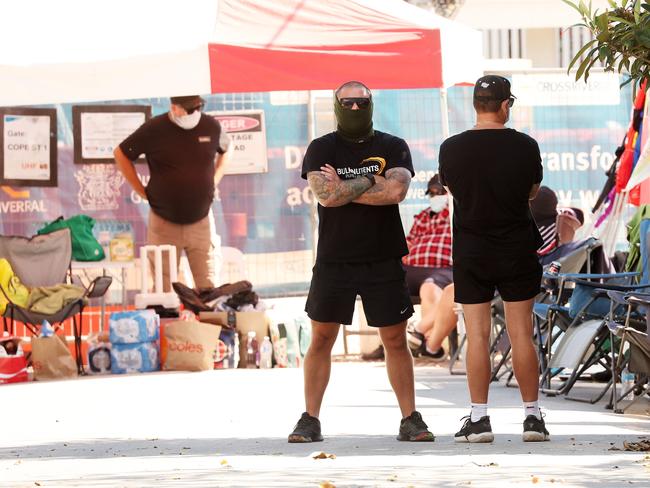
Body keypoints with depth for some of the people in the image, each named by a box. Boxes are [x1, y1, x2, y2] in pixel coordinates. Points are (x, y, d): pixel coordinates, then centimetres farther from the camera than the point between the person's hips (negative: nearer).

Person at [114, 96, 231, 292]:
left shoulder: (211, 126, -1)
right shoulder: (153, 129, -9)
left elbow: (225, 149, 22)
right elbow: (121, 154, 4)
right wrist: (142, 191, 1)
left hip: (201, 222, 2)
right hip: (164, 222, -2)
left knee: (209, 287, -1)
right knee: (162, 290, -1)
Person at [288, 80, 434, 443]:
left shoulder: (393, 147, 4)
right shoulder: (321, 149, 3)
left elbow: (397, 191, -14)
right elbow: (325, 195, -14)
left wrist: (342, 188, -10)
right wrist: (371, 181, -9)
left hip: (383, 261, 0)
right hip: (333, 260, 0)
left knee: (396, 340, 2)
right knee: (321, 339, 2)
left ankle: (410, 419, 8)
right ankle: (310, 420, 8)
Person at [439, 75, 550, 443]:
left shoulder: (452, 149, -7)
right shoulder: (525, 146, -9)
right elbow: (533, 191, 6)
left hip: (471, 252, 0)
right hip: (517, 250, 0)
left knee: (477, 335, 2)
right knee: (522, 334, 5)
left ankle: (479, 418, 0)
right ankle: (532, 416, 8)